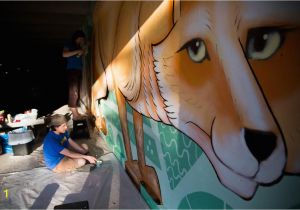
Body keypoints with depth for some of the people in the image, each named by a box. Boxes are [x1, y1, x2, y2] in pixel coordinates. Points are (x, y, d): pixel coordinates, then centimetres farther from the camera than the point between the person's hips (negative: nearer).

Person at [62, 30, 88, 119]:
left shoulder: (79, 46, 21)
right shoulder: (69, 45, 3)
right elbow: (64, 54, -13)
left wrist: (84, 47, 2)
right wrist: (77, 51, -14)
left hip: (79, 71, 7)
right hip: (72, 70, -7)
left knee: (77, 92, 5)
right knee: (73, 92, -11)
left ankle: (76, 112, 9)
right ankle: (74, 114, -13)